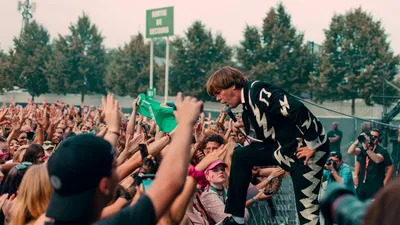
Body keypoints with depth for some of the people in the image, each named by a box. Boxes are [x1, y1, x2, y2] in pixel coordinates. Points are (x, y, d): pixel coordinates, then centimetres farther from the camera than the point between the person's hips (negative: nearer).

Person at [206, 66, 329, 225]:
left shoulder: (258, 91, -20)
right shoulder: (248, 106, 10)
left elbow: (297, 109, -29)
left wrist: (313, 145, -23)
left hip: (309, 147, -9)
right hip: (286, 147, 9)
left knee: (306, 205, -7)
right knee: (241, 156, 8)